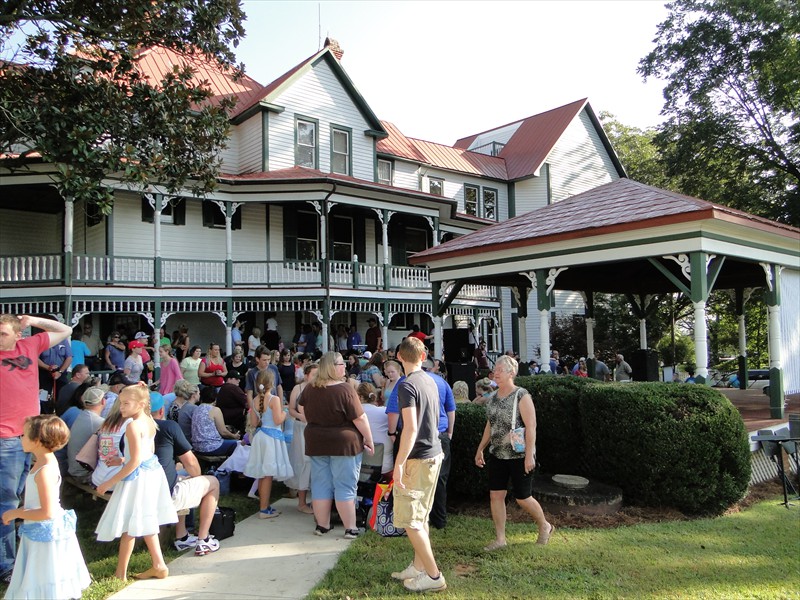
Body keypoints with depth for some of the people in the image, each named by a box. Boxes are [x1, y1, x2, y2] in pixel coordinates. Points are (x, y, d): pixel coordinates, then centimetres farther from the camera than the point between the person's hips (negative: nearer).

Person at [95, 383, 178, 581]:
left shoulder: (133, 426, -22)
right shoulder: (150, 421, 3)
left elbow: (135, 461, -24)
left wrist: (110, 482, -19)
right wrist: (125, 461, 26)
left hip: (137, 476, -9)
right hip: (152, 471, 9)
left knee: (128, 526, 3)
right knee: (146, 523, 19)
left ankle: (120, 573, 14)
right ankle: (158, 565, 25)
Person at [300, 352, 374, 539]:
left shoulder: (309, 389, 0)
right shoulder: (344, 389, -19)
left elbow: (304, 413, 14)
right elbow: (360, 419, -16)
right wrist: (369, 440, -5)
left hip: (316, 443, 5)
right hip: (344, 442, -5)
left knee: (320, 484, 13)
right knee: (345, 486, 3)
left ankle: (322, 525, 23)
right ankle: (350, 528, 9)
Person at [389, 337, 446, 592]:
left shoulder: (407, 385, -18)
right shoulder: (431, 381, 8)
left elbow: (411, 428, -24)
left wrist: (399, 464, -22)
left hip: (418, 458, -9)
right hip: (434, 454, 9)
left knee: (409, 519, -1)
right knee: (420, 516, 18)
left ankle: (434, 576, 5)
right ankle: (419, 566, 28)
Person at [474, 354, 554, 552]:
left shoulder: (521, 396, -13)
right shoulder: (494, 397, 7)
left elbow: (531, 426, -17)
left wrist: (529, 454, -21)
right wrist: (480, 449, 14)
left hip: (519, 456, -6)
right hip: (497, 455, 6)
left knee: (522, 498, 4)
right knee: (495, 495, 3)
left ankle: (545, 527, 30)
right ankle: (500, 538, 15)